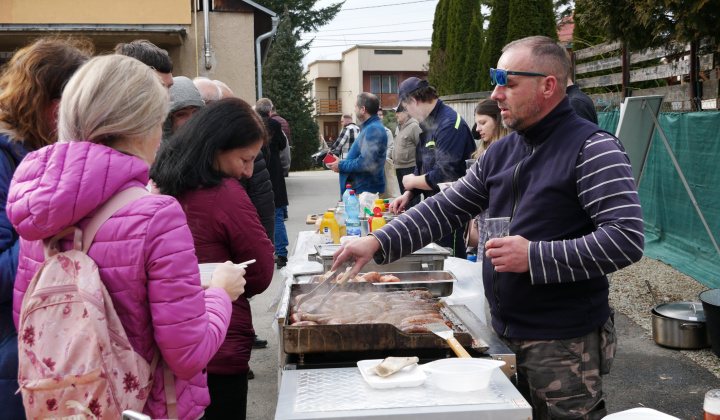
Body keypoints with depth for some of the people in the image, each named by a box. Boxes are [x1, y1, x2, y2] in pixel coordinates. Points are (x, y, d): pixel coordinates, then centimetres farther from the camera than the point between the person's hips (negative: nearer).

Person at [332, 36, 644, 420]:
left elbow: (627, 239, -22)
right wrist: (377, 243, 0)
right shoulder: (500, 153, 10)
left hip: (564, 344, -7)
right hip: (504, 335, 8)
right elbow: (445, 208, 11)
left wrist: (534, 257, -23)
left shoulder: (593, 149, -14)